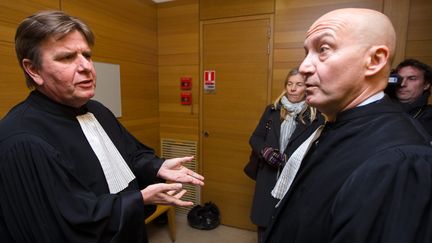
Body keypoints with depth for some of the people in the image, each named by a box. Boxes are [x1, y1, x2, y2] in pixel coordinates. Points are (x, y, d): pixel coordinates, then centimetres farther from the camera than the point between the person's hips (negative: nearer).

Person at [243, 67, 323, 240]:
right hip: (267, 179, 3)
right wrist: (265, 150, -14)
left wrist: (289, 160, -21)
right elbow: (255, 138, 6)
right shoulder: (272, 110, 5)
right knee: (264, 224, 17)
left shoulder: (315, 118, -6)